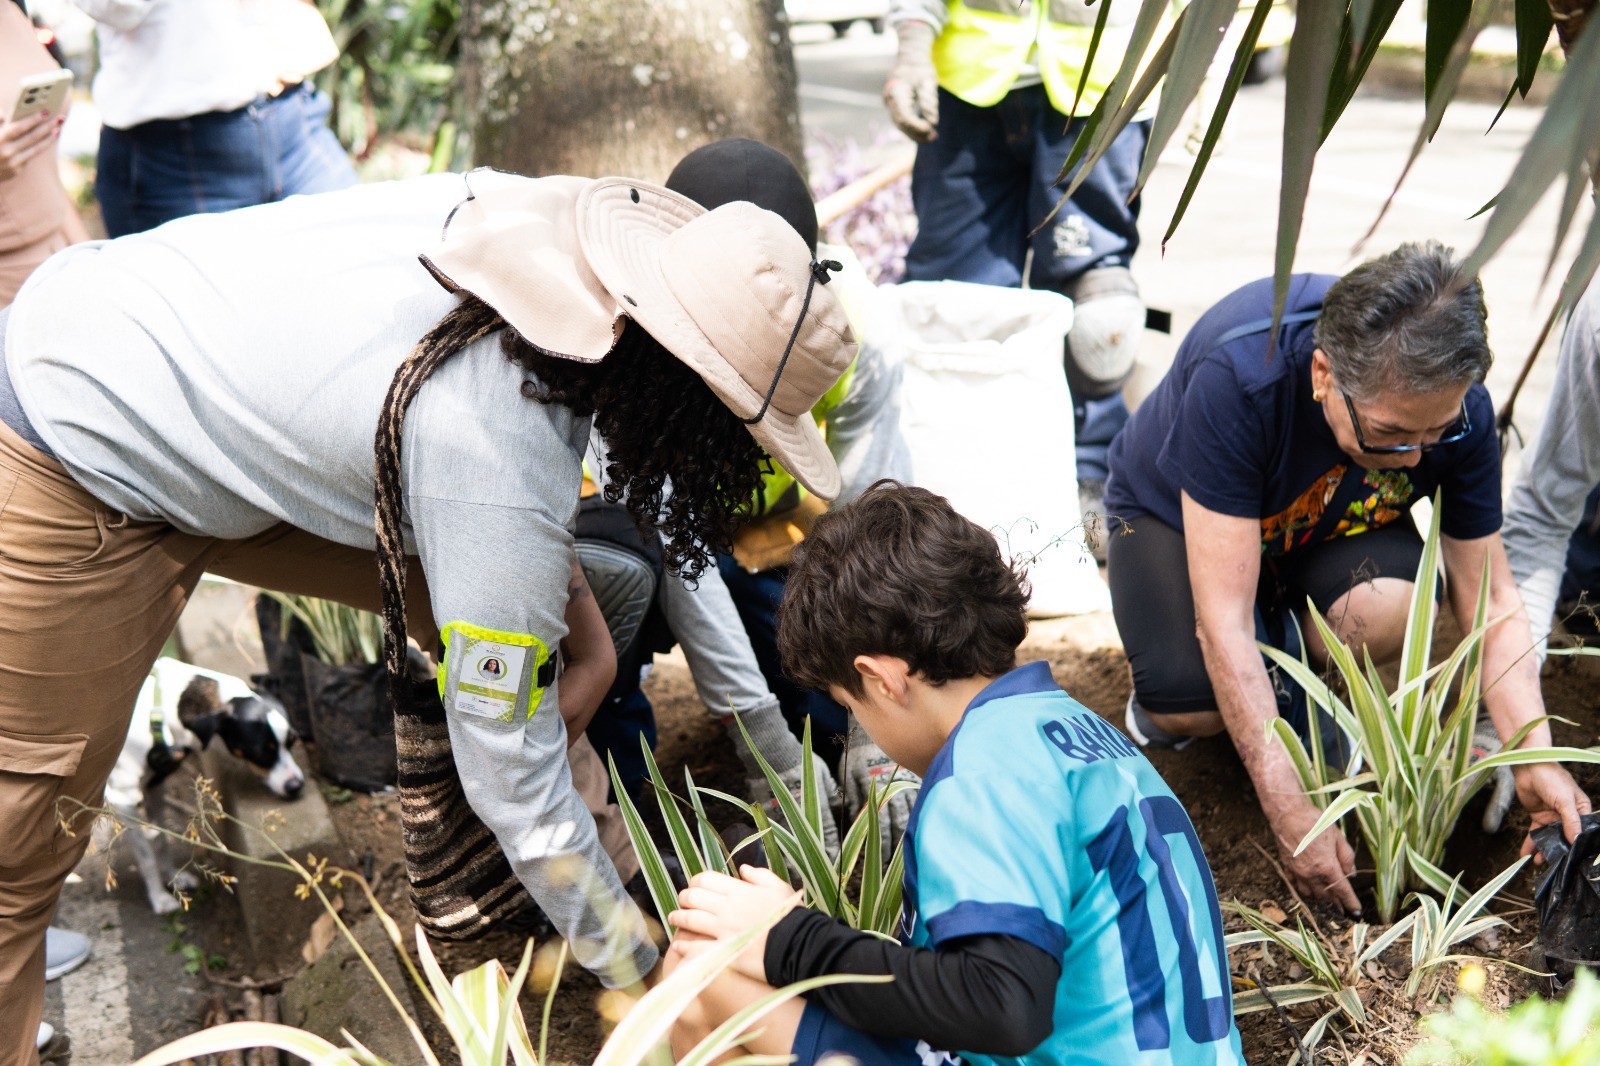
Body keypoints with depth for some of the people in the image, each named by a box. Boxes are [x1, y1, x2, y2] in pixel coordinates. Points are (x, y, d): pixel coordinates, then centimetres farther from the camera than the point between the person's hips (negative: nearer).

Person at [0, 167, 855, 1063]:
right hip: (79, 470, -8)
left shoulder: (556, 233, -15)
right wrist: (639, 967, -10)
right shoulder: (503, 474, -34)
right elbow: (510, 771, -24)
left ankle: (469, 891, 18)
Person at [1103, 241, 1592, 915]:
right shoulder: (1237, 376, -40)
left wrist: (1534, 760, -28)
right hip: (1177, 517, -3)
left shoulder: (1454, 407, -26)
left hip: (1328, 533, 4)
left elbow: (1490, 597, -14)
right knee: (1193, 706, -34)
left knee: (1391, 609, -33)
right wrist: (1290, 812, -40)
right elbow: (1224, 620, -39)